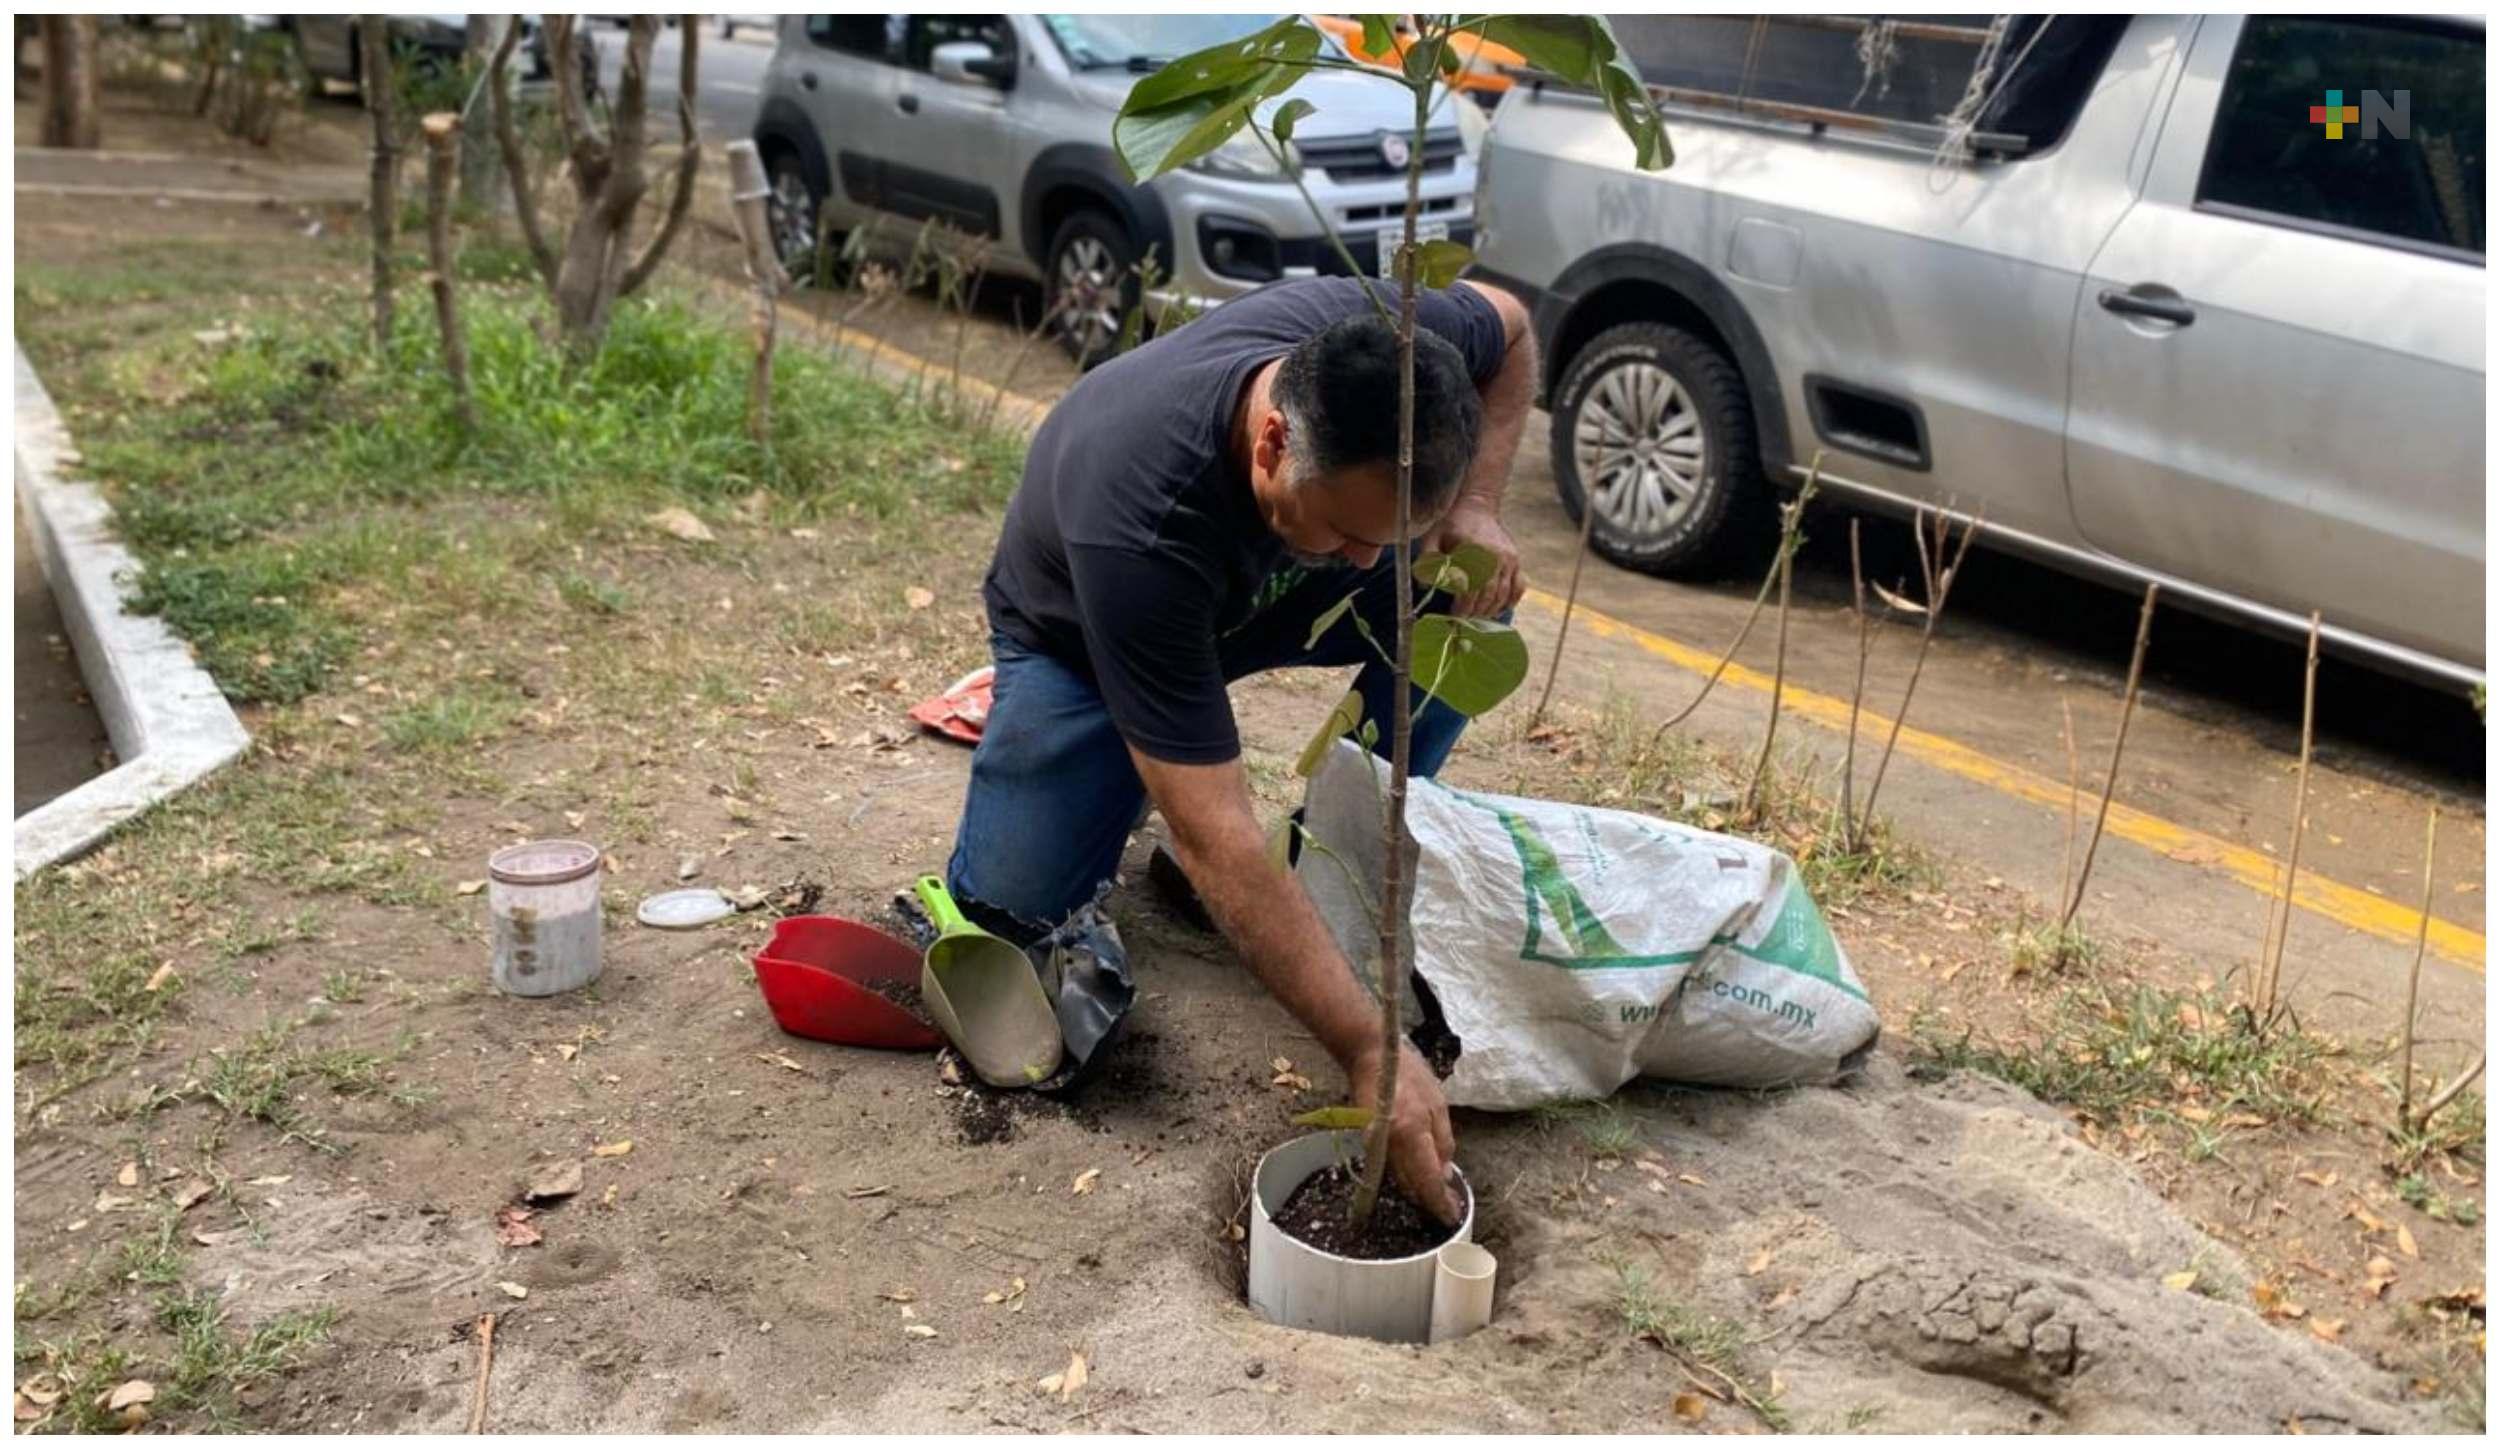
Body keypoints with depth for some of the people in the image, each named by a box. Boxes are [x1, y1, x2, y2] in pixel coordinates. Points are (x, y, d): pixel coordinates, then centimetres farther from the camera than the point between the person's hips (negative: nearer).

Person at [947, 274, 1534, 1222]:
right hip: (1082, 634, -4)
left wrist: (1476, 509, -23)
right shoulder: (1140, 525, -45)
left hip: (1266, 580, 4)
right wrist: (1370, 1052, -46)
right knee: (1012, 897, -21)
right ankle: (1131, 765, 10)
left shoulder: (1382, 336, -33)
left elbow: (1507, 328, -6)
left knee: (1464, 595, -23)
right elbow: (1212, 841, -44)